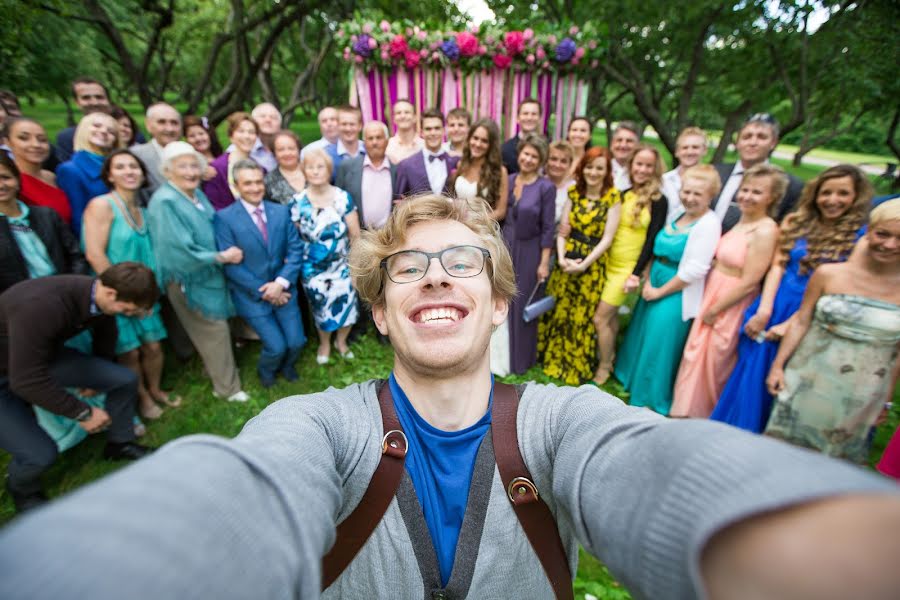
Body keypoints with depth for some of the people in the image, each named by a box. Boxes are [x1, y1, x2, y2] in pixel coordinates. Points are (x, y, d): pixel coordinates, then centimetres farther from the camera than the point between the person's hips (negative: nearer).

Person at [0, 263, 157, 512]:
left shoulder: (97, 295, -15)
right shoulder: (41, 306, -40)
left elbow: (105, 336, 5)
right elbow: (27, 380, -34)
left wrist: (97, 380, 24)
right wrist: (84, 413, -22)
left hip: (45, 354, 6)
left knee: (125, 380, -6)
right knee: (41, 454, -18)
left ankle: (119, 443, 20)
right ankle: (21, 488, 19)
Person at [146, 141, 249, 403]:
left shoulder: (198, 194, 6)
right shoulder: (165, 202, -20)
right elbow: (181, 251, -25)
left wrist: (225, 253, -1)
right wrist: (222, 257, -18)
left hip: (210, 275, 7)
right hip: (190, 281, -7)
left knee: (214, 332, 19)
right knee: (215, 333, 3)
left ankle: (215, 370, 39)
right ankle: (227, 387, 20)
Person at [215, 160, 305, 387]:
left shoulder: (282, 211, 2)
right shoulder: (224, 218, -10)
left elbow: (295, 249, -3)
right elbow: (230, 265, -12)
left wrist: (281, 283, -15)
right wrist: (263, 291, -13)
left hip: (283, 291, 3)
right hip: (252, 295, -3)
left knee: (296, 342, 1)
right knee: (276, 346, -7)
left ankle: (286, 365, 37)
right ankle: (266, 370, 31)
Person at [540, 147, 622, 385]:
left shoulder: (613, 197, -7)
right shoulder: (574, 192, 4)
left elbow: (607, 238, -11)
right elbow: (562, 229, 0)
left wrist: (584, 264, -18)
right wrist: (561, 257, -14)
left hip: (593, 264, -3)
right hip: (566, 261, 3)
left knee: (582, 318, 8)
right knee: (558, 311, 12)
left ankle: (576, 367, 29)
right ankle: (554, 359, 33)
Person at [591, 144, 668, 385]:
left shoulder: (658, 201, -7)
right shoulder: (622, 195, 7)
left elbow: (652, 239, -11)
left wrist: (637, 273, -16)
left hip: (628, 267, -5)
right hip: (608, 263, 5)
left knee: (600, 318, -5)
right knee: (611, 315, 15)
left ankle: (603, 370, 13)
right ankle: (609, 359, 33)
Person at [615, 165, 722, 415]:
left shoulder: (708, 224, -17)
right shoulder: (677, 215, 6)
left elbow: (694, 271, -21)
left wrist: (659, 292, -14)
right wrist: (648, 282, -1)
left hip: (675, 296, -8)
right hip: (653, 288, 8)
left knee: (658, 348, 4)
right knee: (642, 339, 20)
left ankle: (652, 401, 26)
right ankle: (634, 383, 42)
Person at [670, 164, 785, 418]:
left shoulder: (765, 231, -19)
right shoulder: (742, 221, 6)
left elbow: (748, 283, -20)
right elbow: (723, 261, 9)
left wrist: (714, 311, -12)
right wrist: (709, 307, 4)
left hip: (732, 306, -7)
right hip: (712, 296, 7)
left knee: (712, 363, 9)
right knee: (697, 355, 18)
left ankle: (701, 416, 32)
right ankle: (689, 408, 39)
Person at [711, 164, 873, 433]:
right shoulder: (796, 222, 3)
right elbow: (777, 266, -1)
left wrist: (791, 324, -16)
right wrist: (764, 310, -12)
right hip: (773, 308, 3)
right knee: (751, 376, 10)